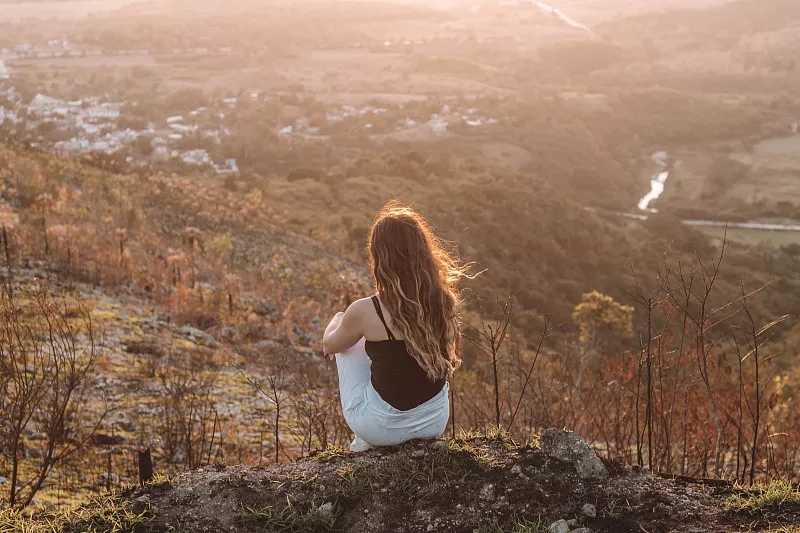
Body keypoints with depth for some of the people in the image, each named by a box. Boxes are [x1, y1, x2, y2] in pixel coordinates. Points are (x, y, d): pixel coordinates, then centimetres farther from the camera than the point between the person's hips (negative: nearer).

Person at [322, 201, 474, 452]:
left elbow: (332, 345, 0)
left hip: (382, 428, -4)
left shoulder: (366, 311, -23)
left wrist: (334, 325, 26)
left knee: (349, 343, 19)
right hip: (436, 422, 4)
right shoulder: (444, 302, -10)